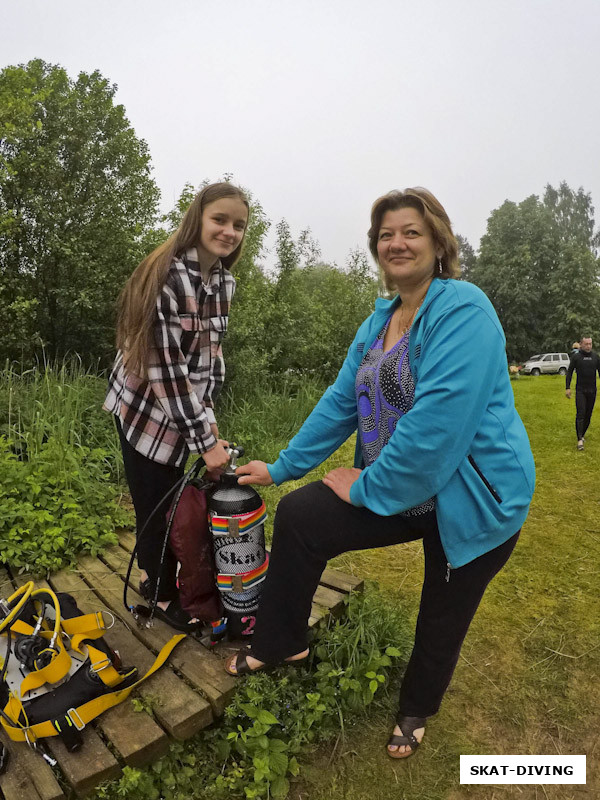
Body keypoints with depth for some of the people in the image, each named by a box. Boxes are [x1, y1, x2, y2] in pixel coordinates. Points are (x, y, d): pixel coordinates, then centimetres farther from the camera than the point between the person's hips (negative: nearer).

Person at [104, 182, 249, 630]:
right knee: (154, 503, 9)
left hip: (184, 408, 7)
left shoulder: (225, 282, 0)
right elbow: (166, 365, -25)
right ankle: (164, 594, 33)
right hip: (146, 407, -6)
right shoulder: (167, 276, -23)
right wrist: (204, 438, -23)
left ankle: (153, 572, 44)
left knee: (170, 498, 19)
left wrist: (208, 414, 4)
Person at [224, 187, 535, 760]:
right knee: (298, 515, -4)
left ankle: (415, 711, 48)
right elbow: (340, 402, 6)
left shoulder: (462, 309, -20)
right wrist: (281, 468, 5)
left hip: (472, 499, -6)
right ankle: (280, 644, 20)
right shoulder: (379, 320, 5)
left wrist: (369, 486, -18)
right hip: (396, 491, 7)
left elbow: (438, 420, -28)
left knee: (442, 617, 15)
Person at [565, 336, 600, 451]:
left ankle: (582, 434, 22)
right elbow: (569, 372, 2)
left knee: (588, 415, 7)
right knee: (580, 414, -10)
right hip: (580, 390, -3)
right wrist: (567, 388, -5)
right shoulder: (576, 357, -2)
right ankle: (580, 439, -13)